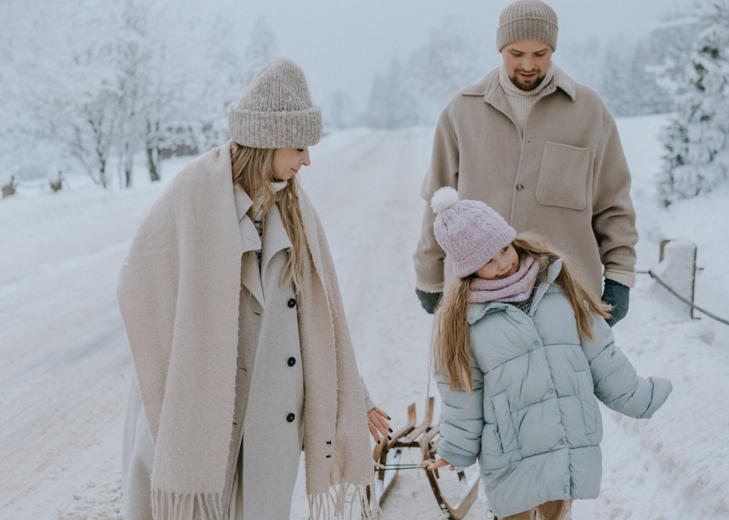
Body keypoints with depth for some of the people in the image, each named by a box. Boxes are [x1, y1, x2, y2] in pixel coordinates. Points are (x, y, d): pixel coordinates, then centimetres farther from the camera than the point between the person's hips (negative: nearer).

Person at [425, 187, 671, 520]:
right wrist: (457, 451, 8)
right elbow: (461, 393, 3)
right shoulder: (459, 318, -4)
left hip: (574, 443, 3)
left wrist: (637, 397, 13)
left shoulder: (557, 285, 2)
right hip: (512, 456, -2)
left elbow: (600, 352, 10)